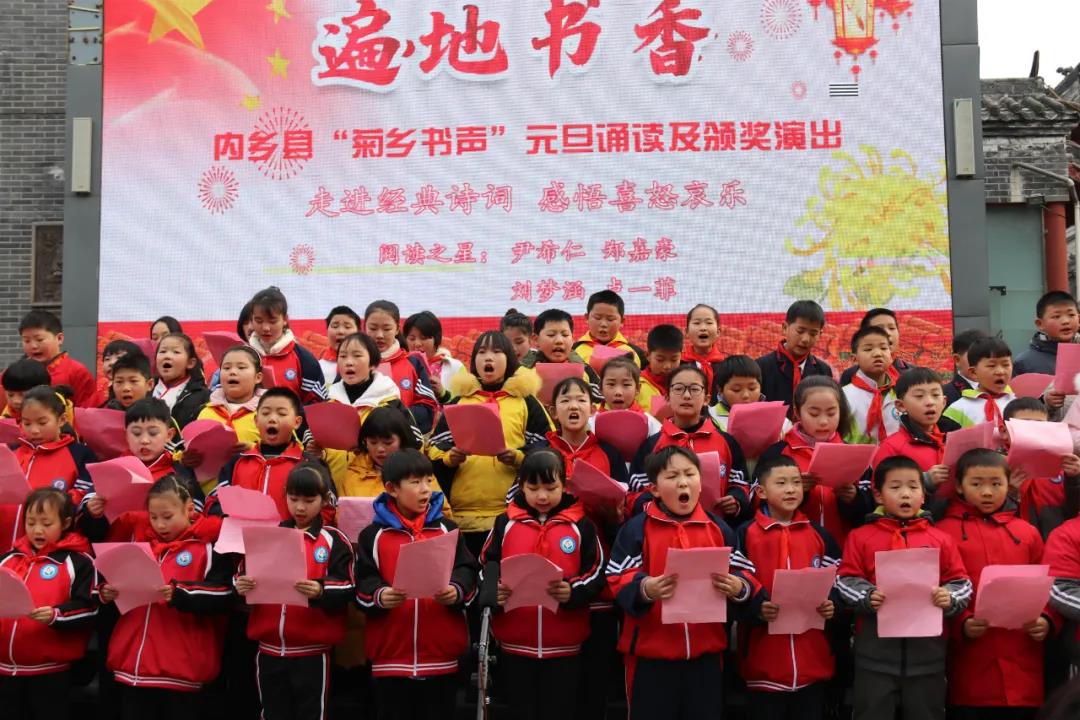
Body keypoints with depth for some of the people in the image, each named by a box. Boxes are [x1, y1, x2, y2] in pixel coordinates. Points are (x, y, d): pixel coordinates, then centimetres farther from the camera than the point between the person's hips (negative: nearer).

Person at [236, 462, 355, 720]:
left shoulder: (334, 540, -3)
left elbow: (349, 589, -10)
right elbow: (243, 573, 9)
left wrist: (321, 591, -28)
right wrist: (241, 585, -13)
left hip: (313, 651, -4)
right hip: (269, 649, 4)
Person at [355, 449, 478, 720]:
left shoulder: (447, 529, 8)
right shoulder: (373, 535, 3)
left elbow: (467, 571, 4)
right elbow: (363, 584, -1)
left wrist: (457, 591, -17)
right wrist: (379, 596, -21)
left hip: (442, 655, 1)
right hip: (391, 656, -1)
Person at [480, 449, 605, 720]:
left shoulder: (581, 525, 1)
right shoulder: (505, 524, 5)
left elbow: (597, 573, 0)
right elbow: (486, 567, 5)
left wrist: (573, 592, -19)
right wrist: (494, 592, -16)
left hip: (565, 645, -1)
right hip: (515, 644, 1)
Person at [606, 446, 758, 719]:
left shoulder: (718, 528, 7)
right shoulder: (636, 528, -3)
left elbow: (745, 574, 5)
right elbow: (618, 582, -10)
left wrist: (737, 587, -18)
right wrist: (645, 589, -30)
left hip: (706, 651, 3)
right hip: (652, 652, -3)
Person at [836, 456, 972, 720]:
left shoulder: (941, 539, 8)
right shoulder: (860, 537, 4)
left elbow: (961, 583, 6)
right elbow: (846, 580, 1)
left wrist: (949, 598, -14)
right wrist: (867, 597, -17)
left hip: (927, 649, 2)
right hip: (876, 649, -1)